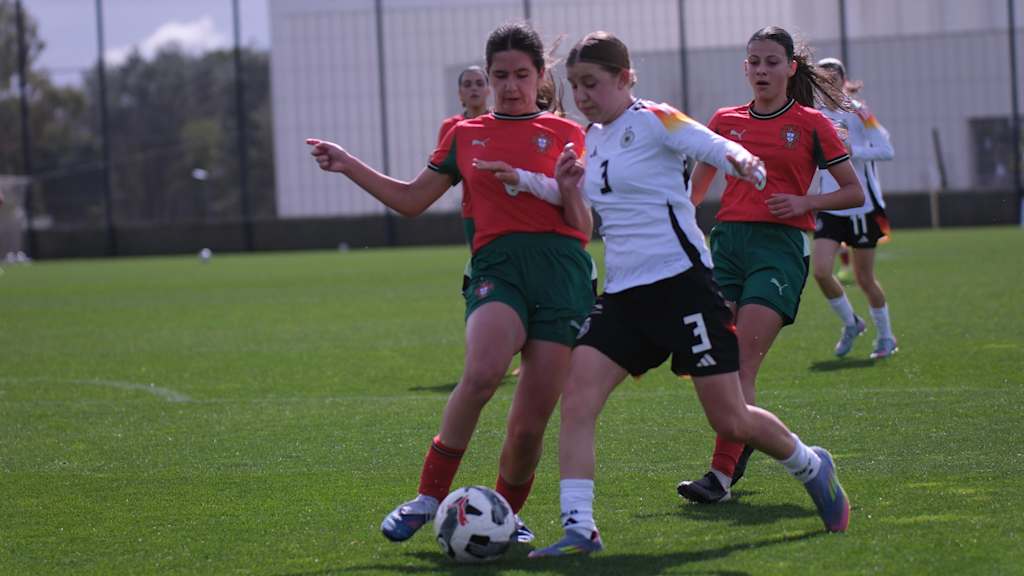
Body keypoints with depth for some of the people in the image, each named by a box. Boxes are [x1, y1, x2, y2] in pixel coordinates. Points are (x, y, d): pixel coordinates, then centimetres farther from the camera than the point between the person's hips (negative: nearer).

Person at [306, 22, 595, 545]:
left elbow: (583, 228, 8)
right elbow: (411, 199, 25)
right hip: (497, 266, 1)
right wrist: (350, 167, 19)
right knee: (481, 374, -31)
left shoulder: (565, 135, 12)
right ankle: (428, 497, -19)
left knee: (530, 424, -5)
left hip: (561, 270, 0)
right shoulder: (466, 136, 18)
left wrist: (569, 187, -11)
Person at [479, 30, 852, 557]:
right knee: (577, 397, -14)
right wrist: (567, 190, 6)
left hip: (680, 281, -6)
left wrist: (743, 163, -40)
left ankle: (811, 467, 27)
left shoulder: (652, 120, -7)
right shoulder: (594, 138, 14)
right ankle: (578, 528, -15)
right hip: (623, 292, 7)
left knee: (730, 421, -2)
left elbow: (718, 147, -18)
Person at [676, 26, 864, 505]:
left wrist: (804, 202, -10)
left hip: (780, 245, -4)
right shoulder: (726, 121, 13)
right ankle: (742, 439, 28)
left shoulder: (810, 124, 3)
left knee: (742, 366, -14)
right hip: (727, 240, 4)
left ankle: (721, 475, -18)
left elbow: (854, 192, 5)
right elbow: (694, 190, 23)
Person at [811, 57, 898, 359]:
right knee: (821, 271, -11)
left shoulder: (858, 112, -10)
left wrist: (852, 150, -26)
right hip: (830, 208, 4)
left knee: (864, 278, 2)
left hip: (863, 208, -4)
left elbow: (887, 151, -20)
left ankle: (886, 336, 23)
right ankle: (851, 323, 14)